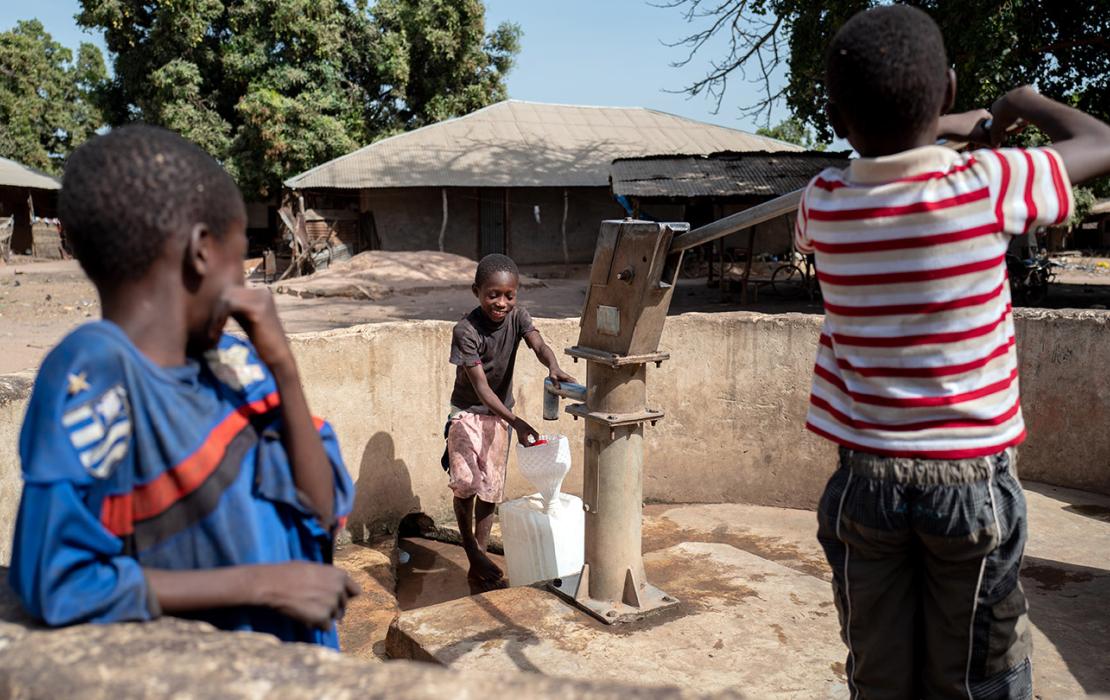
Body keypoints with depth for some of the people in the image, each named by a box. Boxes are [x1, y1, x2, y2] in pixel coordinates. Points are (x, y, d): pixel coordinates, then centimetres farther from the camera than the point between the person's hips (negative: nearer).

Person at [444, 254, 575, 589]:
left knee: (490, 489, 6)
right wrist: (516, 421, -40)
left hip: (499, 414, 4)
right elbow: (481, 387, -28)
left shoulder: (517, 316, -11)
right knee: (466, 481, -15)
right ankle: (471, 549, 7)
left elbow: (538, 344, -29)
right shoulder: (466, 330, -24)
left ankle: (479, 562, 16)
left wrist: (554, 367, -53)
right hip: (467, 410, -3)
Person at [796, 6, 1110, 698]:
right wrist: (1023, 101, 23)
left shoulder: (822, 205, -5)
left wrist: (962, 126, 27)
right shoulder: (989, 185, -13)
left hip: (867, 479, 2)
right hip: (973, 477, -2)